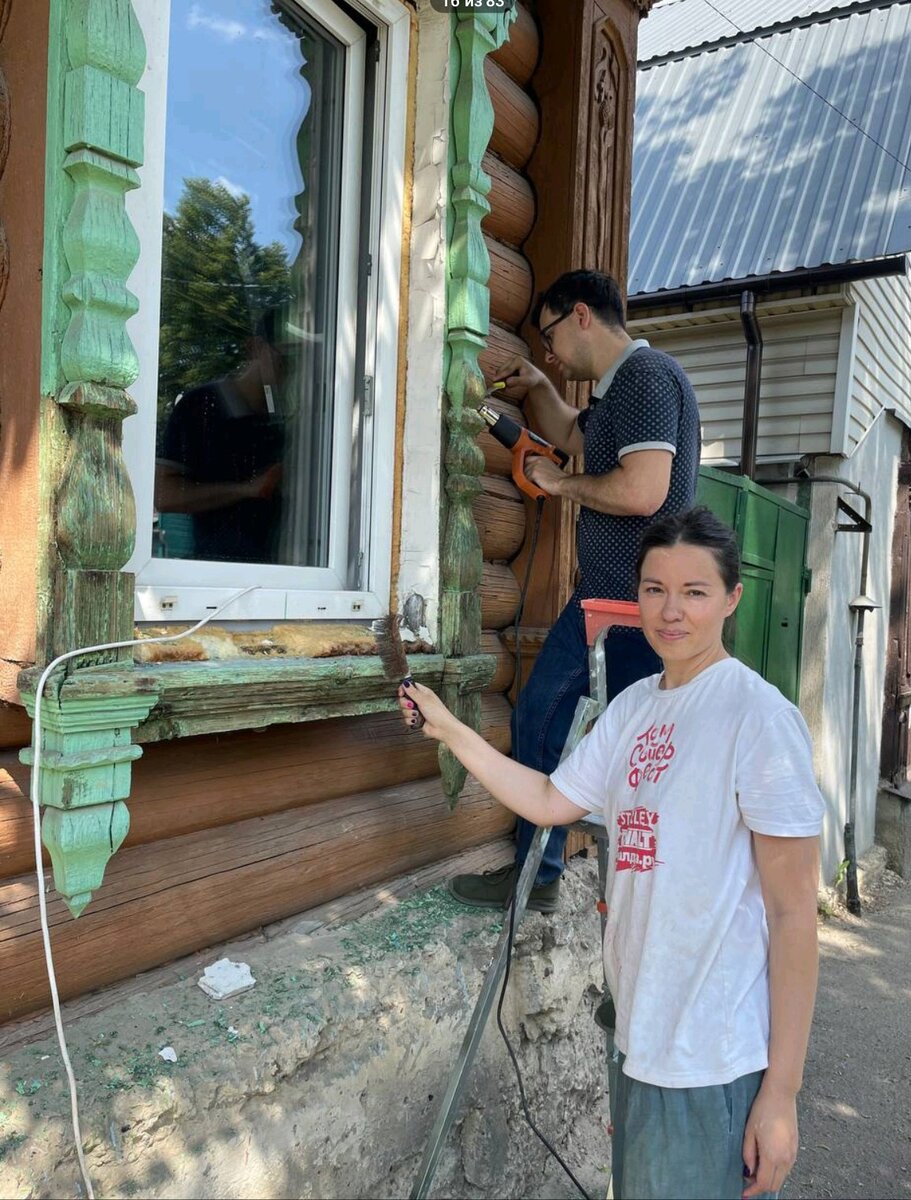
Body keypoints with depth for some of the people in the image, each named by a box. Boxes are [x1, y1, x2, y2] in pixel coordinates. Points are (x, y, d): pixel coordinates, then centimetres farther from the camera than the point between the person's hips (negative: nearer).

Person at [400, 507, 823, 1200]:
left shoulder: (758, 715, -18)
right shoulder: (634, 706, 4)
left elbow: (794, 913, -17)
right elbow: (550, 802, 12)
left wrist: (782, 1091, -15)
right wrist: (449, 730, 8)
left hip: (719, 1061, -7)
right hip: (639, 1033, 7)